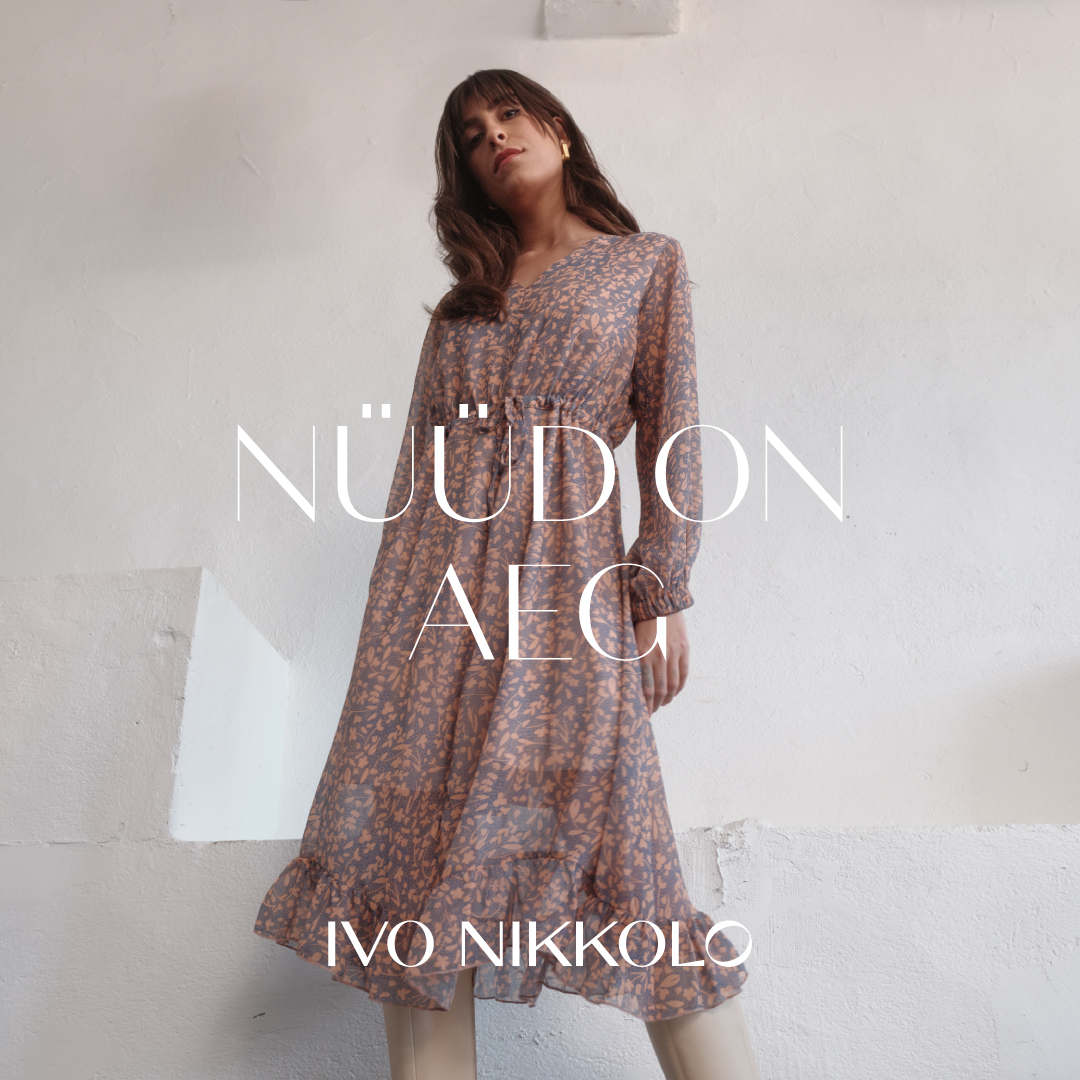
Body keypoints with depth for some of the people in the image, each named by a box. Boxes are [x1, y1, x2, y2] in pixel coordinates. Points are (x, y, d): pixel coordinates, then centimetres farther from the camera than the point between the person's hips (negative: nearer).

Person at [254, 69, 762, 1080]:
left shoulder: (648, 262, 12)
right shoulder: (463, 297, 21)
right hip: (438, 578, 4)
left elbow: (673, 432, 4)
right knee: (418, 822, -2)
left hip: (564, 570, -4)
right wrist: (397, 606, 9)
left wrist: (664, 593, -6)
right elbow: (420, 457, 16)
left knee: (602, 818, -10)